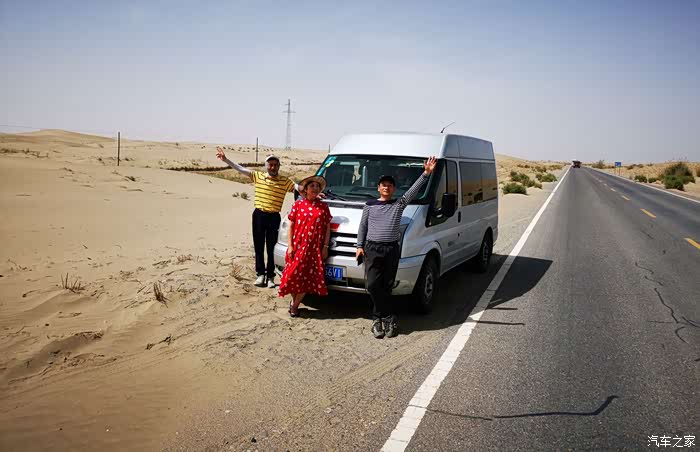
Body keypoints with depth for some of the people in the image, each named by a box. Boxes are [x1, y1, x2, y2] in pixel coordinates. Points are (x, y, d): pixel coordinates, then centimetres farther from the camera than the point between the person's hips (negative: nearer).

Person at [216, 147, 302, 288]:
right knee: (258, 247, 8)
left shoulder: (285, 181, -1)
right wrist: (225, 159, 0)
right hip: (259, 215, 2)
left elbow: (298, 187, -10)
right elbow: (240, 169, 4)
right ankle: (261, 274, 19)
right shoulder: (258, 176, 4)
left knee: (271, 248, 4)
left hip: (274, 217, -2)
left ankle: (270, 276, 15)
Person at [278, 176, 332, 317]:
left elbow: (328, 228, 7)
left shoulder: (323, 206, 6)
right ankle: (293, 300, 24)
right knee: (294, 275, -1)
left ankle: (295, 305, 14)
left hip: (315, 248, 1)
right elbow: (291, 226, 3)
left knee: (308, 277, 1)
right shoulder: (298, 205, 3)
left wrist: (325, 247, 1)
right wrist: (290, 245, -4)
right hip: (298, 246, -1)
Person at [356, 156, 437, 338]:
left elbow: (414, 190, -2)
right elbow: (363, 226, 13)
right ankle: (389, 318, 2)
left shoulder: (399, 204, 9)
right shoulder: (370, 205, 11)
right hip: (372, 248, 0)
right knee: (373, 285, -10)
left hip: (391, 249, 0)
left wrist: (426, 173, -13)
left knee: (386, 287, 3)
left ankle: (378, 318, 14)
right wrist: (360, 246, 6)